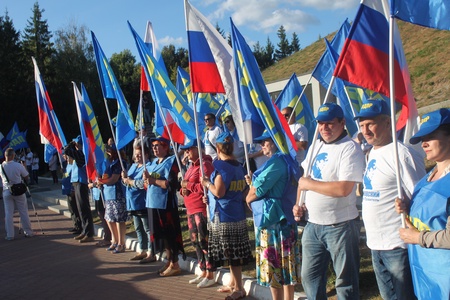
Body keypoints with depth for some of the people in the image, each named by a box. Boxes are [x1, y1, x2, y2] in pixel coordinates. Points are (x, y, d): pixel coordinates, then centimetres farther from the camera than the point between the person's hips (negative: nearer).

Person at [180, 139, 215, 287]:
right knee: (196, 242, 14)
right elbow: (187, 185, 26)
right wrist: (183, 190, 3)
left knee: (204, 242, -7)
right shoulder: (192, 166, 20)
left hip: (202, 209, -10)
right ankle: (203, 272, 25)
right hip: (191, 209, 10)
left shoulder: (205, 165, -11)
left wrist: (189, 185, -13)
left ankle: (210, 276, 0)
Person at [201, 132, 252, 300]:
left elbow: (219, 192, -23)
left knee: (231, 254, -2)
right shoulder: (239, 166, 10)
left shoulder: (221, 166, -16)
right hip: (238, 215, 9)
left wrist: (207, 183, -4)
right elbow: (244, 191, 17)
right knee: (234, 254, 16)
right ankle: (233, 283, 27)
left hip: (224, 216, -9)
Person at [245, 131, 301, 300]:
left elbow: (258, 190, -19)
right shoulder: (278, 161, 15)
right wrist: (252, 183, 7)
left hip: (275, 221, -10)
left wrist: (248, 198, 1)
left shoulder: (277, 161, -17)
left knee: (275, 267, -3)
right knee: (279, 267, 15)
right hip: (270, 219, 10)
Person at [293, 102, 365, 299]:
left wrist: (309, 184, -15)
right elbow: (304, 177, 22)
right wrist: (299, 203, 6)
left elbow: (343, 189, -25)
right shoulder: (316, 146, 11)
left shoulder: (350, 148, -14)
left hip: (340, 226, -7)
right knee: (310, 277, 16)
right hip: (313, 224, 8)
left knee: (345, 282, 5)